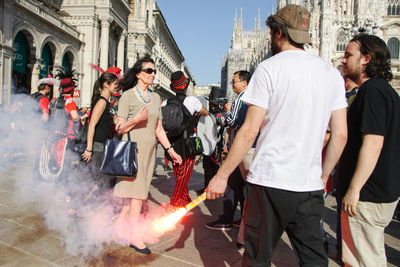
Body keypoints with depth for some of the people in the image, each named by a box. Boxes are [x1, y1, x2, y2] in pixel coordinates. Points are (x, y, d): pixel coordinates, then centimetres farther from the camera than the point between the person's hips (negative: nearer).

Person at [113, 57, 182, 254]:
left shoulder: (156, 97, 13)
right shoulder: (128, 95, -4)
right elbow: (119, 128, -6)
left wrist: (170, 149, 11)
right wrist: (136, 119, -23)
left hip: (149, 149, 6)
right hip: (133, 147, -6)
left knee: (136, 191, 8)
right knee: (137, 192, -5)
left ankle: (121, 222, 25)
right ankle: (135, 236, 6)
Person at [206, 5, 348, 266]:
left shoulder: (269, 68, -6)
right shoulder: (332, 72, 10)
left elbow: (250, 131, -11)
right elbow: (340, 134, 8)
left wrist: (222, 175, -4)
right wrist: (324, 176, 18)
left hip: (270, 182, -5)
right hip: (311, 185, 6)